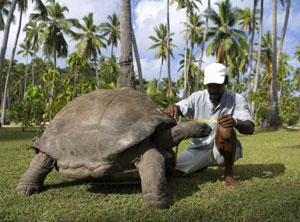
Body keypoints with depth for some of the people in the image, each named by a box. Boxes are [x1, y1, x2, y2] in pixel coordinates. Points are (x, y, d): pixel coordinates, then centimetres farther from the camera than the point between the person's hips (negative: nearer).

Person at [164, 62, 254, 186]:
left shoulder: (236, 99, -11)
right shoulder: (197, 97, -2)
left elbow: (250, 128, -20)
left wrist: (235, 122, -45)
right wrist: (172, 108, -37)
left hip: (225, 150, -4)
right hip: (199, 149, 4)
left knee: (225, 129, -34)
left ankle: (228, 174, -13)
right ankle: (202, 166, 21)